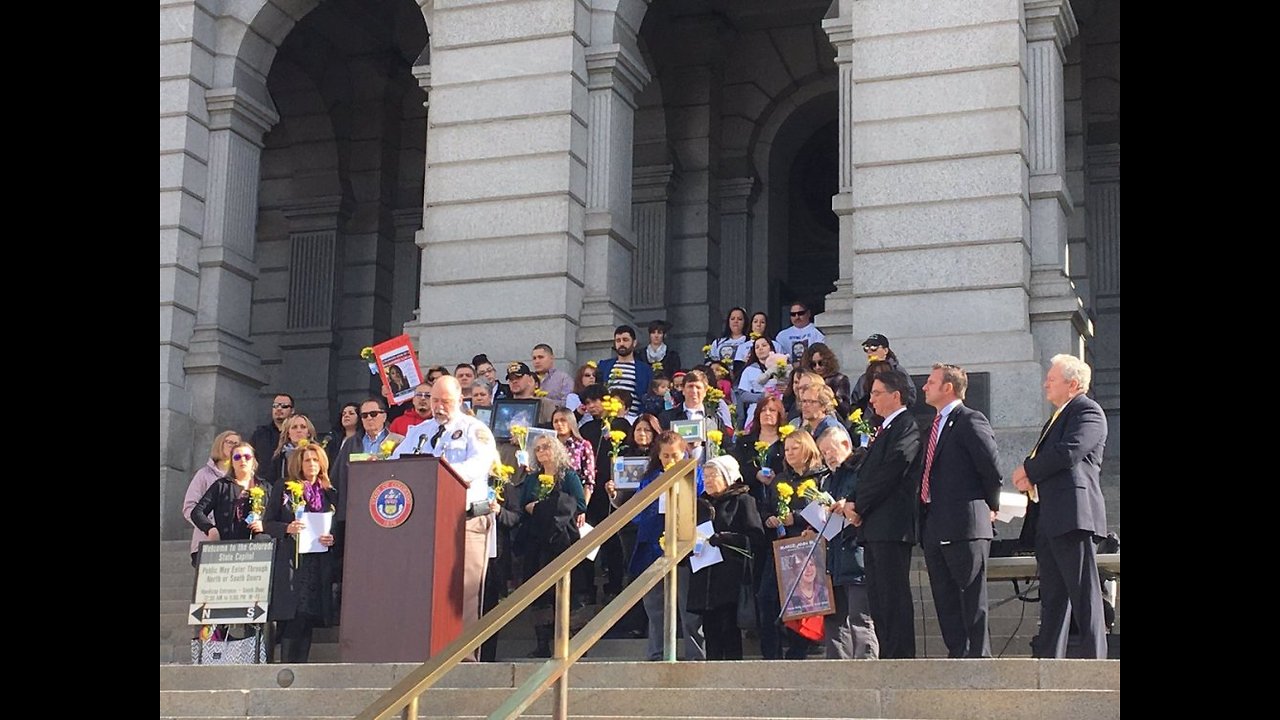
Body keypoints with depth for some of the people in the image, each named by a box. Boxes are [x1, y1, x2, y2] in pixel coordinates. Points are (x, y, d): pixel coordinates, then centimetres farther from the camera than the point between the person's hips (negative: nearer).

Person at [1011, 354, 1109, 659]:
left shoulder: (1088, 412, -5)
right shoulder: (1057, 417, 25)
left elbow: (1069, 452, -19)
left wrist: (1029, 471, -7)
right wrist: (1029, 476, 1)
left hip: (1073, 514, -10)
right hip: (1049, 519, 10)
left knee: (1084, 593, -9)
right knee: (1052, 595, 10)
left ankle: (1093, 659, -8)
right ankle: (1048, 658, 13)